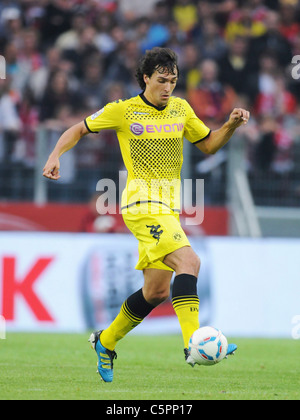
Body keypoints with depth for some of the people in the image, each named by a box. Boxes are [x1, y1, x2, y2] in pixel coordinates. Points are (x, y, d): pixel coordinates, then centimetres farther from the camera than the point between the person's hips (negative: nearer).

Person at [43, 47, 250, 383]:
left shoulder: (181, 109, 12)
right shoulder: (123, 111, -2)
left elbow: (208, 144, 21)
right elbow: (79, 130, 8)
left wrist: (231, 125, 4)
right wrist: (55, 156, -8)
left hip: (169, 207, 7)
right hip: (142, 203, -7)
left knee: (156, 291, 8)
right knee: (188, 261, -26)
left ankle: (106, 341, 28)